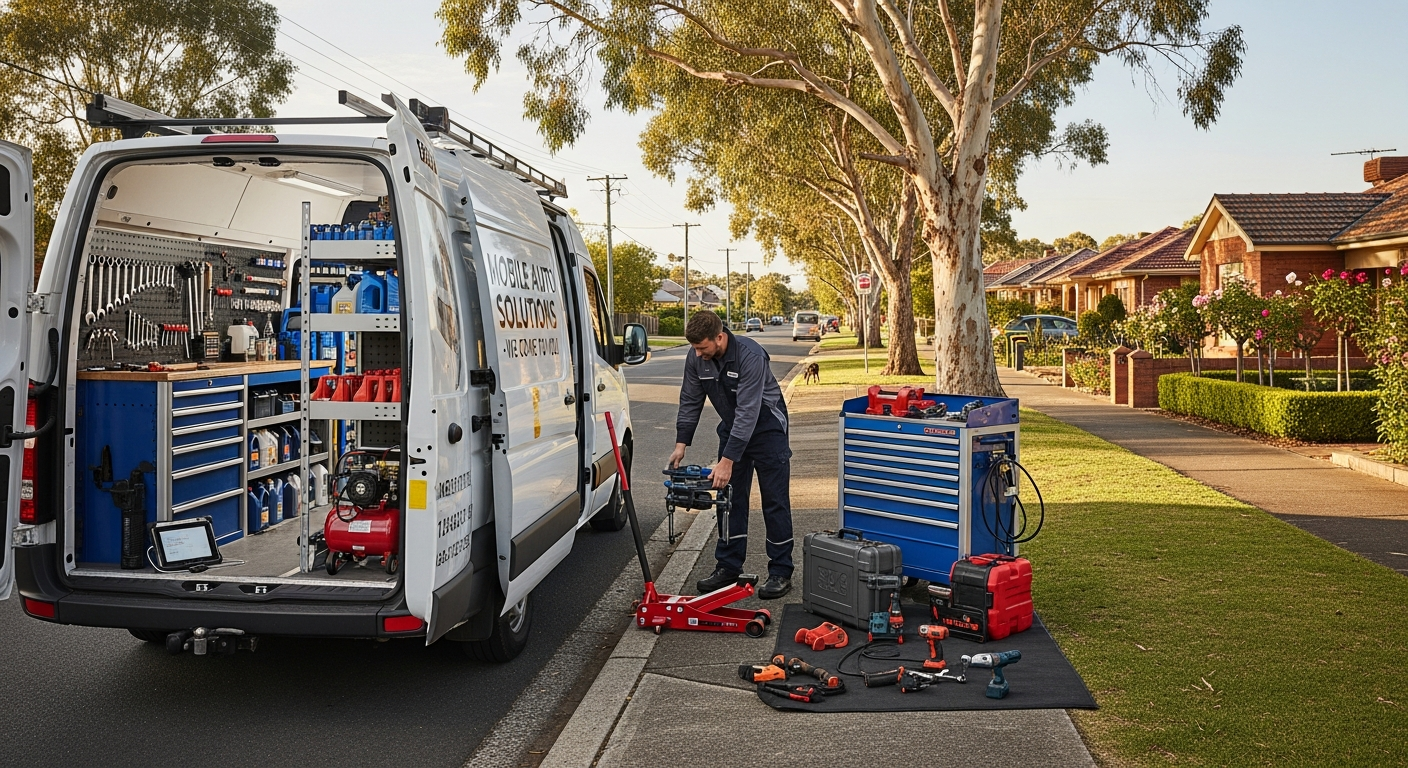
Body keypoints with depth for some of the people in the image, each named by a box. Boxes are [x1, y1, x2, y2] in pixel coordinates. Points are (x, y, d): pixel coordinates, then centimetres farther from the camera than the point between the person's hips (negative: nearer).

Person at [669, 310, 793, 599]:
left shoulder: (750, 355, -33)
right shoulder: (696, 359, -13)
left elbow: (748, 411, -34)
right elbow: (690, 401, -1)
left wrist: (728, 460, -35)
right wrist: (681, 443, -9)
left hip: (766, 427, -6)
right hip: (732, 428, 6)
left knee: (775, 501, -2)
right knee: (730, 497, 6)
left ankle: (781, 572, 4)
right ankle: (728, 567, 14)